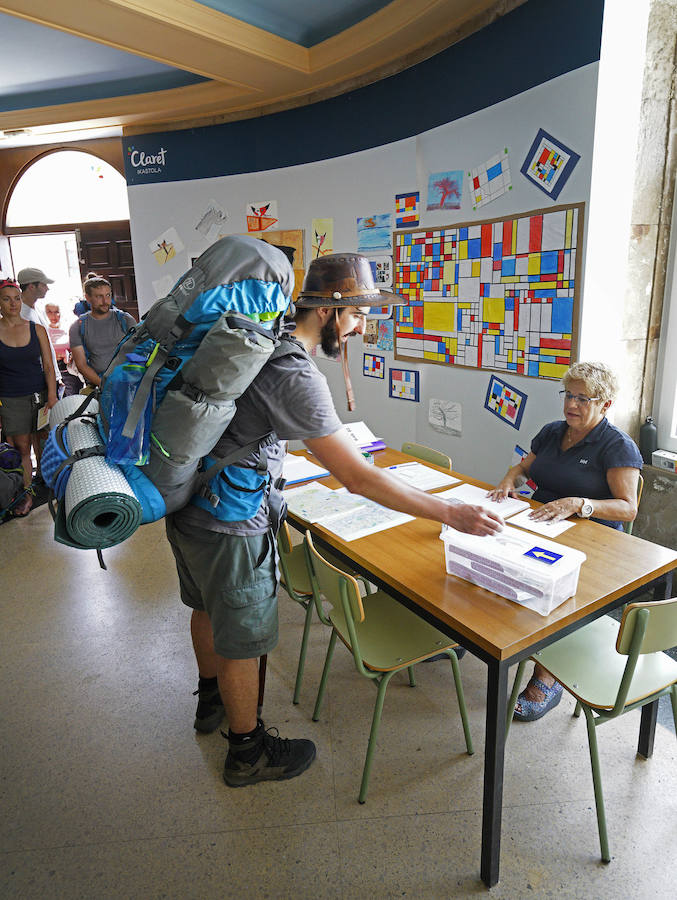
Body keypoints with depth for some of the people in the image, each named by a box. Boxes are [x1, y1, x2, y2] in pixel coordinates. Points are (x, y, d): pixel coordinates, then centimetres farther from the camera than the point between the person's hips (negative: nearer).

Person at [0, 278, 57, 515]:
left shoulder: (36, 329, 3)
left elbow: (48, 366, 3)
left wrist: (52, 396, -7)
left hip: (40, 395, 1)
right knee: (21, 447, 2)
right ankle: (26, 493, 12)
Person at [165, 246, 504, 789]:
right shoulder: (296, 375, -28)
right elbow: (358, 478, -30)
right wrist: (451, 513, -25)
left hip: (187, 505, 10)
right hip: (230, 526, -10)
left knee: (207, 608, 28)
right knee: (240, 642, 10)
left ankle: (211, 700, 55)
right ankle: (249, 752, 35)